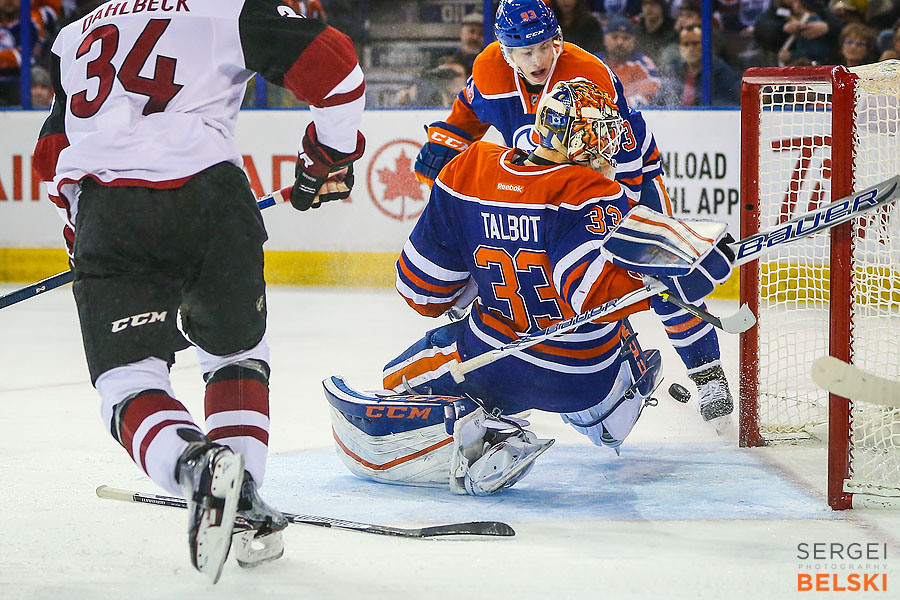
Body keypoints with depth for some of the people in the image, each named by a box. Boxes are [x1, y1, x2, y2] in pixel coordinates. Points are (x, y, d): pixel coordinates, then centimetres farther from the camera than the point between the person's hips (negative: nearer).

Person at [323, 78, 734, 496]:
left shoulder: (468, 170, -7)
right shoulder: (589, 193, -22)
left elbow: (423, 290, -1)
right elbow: (600, 293, -33)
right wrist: (698, 266, -29)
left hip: (494, 367, 0)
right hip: (588, 379, 0)